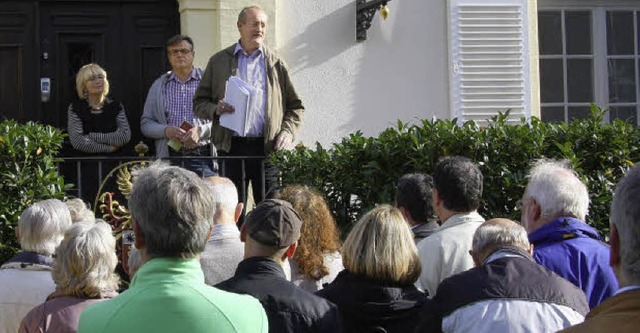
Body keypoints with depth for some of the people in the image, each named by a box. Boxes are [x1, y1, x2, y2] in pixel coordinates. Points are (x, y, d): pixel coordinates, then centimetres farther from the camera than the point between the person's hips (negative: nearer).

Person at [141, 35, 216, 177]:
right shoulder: (159, 86, 17)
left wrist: (200, 131, -16)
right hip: (170, 157, 2)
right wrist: (165, 130, -6)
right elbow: (145, 124, 14)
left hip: (202, 157, -2)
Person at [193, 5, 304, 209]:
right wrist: (215, 110, -8)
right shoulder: (219, 62, 12)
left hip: (267, 148, 0)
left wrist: (288, 132, -2)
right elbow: (199, 102, 13)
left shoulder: (276, 64, 13)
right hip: (232, 146, 0)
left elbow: (295, 107, 15)